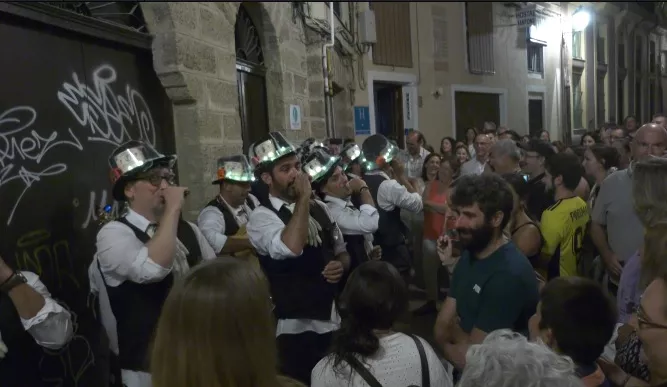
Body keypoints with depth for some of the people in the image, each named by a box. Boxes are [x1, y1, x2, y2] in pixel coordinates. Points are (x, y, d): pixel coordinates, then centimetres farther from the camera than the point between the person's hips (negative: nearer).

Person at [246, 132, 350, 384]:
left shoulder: (319, 208, 6)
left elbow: (341, 251, 17)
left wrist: (340, 265, -6)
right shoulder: (262, 217, -14)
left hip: (333, 319, 6)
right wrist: (304, 197, -23)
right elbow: (291, 247, -34)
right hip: (297, 328, -6)